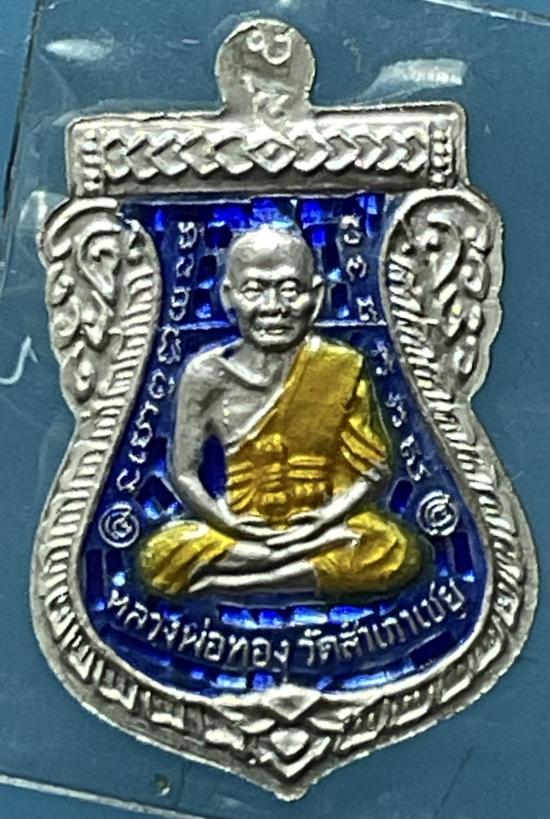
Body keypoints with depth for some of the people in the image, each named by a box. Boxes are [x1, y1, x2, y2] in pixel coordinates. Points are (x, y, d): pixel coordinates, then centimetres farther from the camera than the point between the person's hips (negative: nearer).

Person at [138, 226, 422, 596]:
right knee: (160, 558, -28)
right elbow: (184, 474, -1)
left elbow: (375, 470, -2)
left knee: (397, 552, -29)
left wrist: (322, 522, -17)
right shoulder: (208, 373, -3)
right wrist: (236, 529, -17)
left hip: (319, 526, 0)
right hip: (242, 529, 0)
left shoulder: (343, 368, -4)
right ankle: (316, 566, -20)